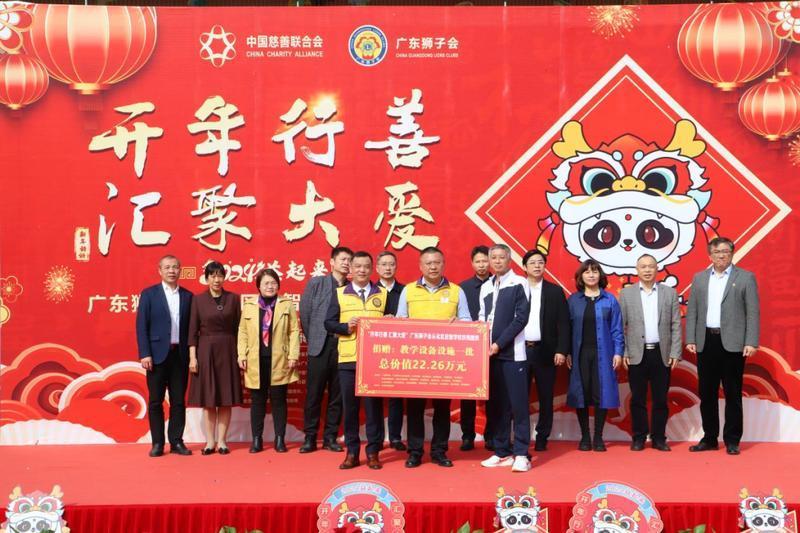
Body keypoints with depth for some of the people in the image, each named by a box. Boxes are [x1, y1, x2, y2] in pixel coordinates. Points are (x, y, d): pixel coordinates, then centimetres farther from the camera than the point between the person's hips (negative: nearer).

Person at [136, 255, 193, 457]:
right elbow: (141, 326, -2)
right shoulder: (149, 294, 2)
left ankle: (176, 441, 12)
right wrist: (144, 354, -10)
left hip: (180, 355, 2)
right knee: (155, 401, 2)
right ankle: (157, 443, 10)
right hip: (157, 354, -2)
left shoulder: (187, 296, 10)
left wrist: (191, 354, 1)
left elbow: (190, 327, 8)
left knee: (178, 401, 5)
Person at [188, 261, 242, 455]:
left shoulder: (233, 298, 4)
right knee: (207, 399, 3)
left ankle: (222, 441, 8)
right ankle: (210, 441, 9)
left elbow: (238, 328, 5)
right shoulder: (198, 299, 2)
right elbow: (192, 330, 1)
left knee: (225, 398, 2)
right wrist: (192, 356, -6)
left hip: (227, 351, 1)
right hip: (205, 351, -1)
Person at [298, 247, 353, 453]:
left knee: (337, 395, 6)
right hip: (320, 347, -1)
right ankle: (310, 437, 10)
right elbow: (304, 314, 7)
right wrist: (312, 339, 7)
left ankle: (330, 437, 15)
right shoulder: (316, 283, 4)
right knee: (313, 394, 2)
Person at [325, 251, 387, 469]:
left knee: (374, 405, 2)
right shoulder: (339, 293, 8)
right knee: (350, 406, 4)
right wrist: (346, 327, -13)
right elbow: (328, 323, 4)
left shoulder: (383, 294, 9)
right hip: (348, 359, 0)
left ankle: (373, 452, 10)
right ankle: (352, 452, 12)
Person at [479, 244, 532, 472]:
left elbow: (521, 318, -9)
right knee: (497, 404, 8)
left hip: (512, 352, -5)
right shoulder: (485, 288, 15)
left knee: (518, 404, -4)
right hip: (491, 352, 5)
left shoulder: (519, 283, -2)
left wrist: (499, 343, -13)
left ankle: (521, 454, -1)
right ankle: (502, 452, 15)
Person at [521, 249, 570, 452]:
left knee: (545, 397, 6)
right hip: (520, 350, 0)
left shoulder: (555, 291, 5)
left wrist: (561, 350, -7)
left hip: (545, 351, 0)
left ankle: (542, 438, 16)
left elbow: (563, 323, 1)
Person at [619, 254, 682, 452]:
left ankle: (659, 438, 14)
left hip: (662, 354, 1)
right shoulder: (626, 293, 5)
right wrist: (623, 353, -4)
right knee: (638, 399, 4)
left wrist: (675, 353, -2)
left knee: (661, 399, 5)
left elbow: (676, 326, 4)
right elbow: (620, 326, 3)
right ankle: (639, 437, 13)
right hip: (637, 354, 0)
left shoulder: (670, 293, 7)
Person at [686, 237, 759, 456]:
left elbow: (753, 313, -3)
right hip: (706, 342, 3)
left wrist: (751, 342, -11)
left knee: (732, 394, 3)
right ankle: (709, 438, 18)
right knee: (707, 393, 8)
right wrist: (690, 339, 1)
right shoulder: (699, 278, 11)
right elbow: (692, 312, 10)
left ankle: (732, 440, 12)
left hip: (732, 343, -3)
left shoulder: (746, 277, 2)